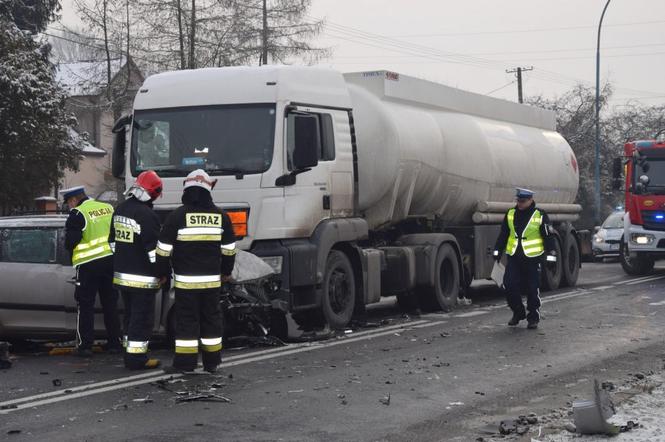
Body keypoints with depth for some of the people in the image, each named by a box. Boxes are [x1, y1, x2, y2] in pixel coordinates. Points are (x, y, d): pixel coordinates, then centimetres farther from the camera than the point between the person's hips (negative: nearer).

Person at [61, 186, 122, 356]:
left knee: (85, 306, 2)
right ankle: (115, 343, 19)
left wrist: (72, 252, 7)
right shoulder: (108, 208, 9)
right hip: (111, 261, 6)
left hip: (89, 264, -6)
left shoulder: (77, 214, -11)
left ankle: (84, 346, 1)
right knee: (110, 304, 15)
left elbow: (70, 242, -13)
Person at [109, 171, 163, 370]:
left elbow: (113, 241, 19)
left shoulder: (120, 210, 9)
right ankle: (136, 357, -1)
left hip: (122, 275, 9)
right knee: (142, 318, -2)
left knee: (130, 315, 18)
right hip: (142, 278, -9)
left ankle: (131, 353, 24)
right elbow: (153, 249, -19)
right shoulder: (147, 215, -19)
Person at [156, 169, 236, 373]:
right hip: (212, 279, 3)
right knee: (211, 318, 12)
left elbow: (164, 249, -6)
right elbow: (229, 249, 11)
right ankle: (212, 362, 18)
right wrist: (226, 272, 24)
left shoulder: (177, 215, -7)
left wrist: (162, 273, 6)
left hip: (185, 280, -3)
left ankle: (185, 362, 2)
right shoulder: (220, 216, 3)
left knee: (186, 320, 2)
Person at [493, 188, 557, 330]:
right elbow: (503, 234, 18)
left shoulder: (540, 216, -3)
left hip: (532, 259, -4)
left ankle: (533, 318, 15)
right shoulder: (511, 214, 10)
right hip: (514, 258, 4)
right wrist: (497, 251, 15)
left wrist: (550, 256, -7)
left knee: (532, 290, 1)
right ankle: (518, 312, 15)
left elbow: (548, 237, -1)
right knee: (509, 286, -5)